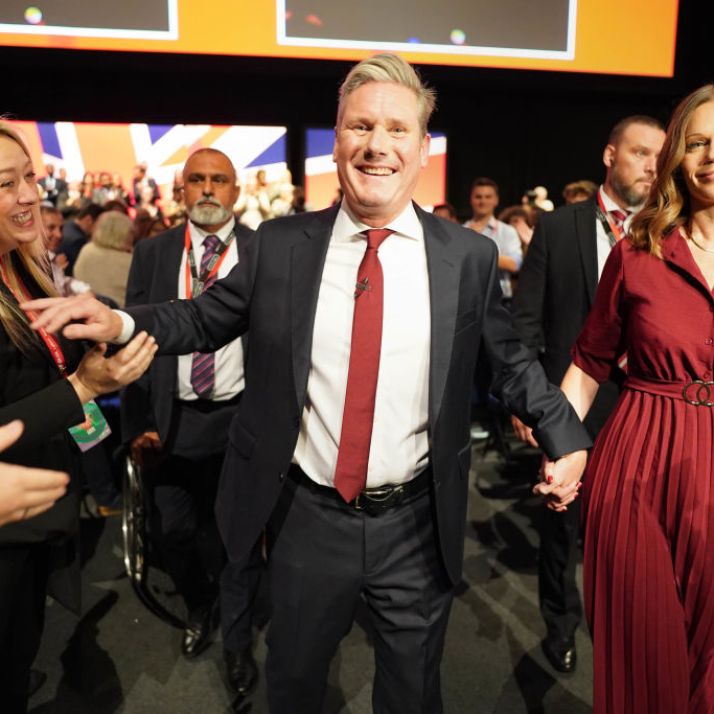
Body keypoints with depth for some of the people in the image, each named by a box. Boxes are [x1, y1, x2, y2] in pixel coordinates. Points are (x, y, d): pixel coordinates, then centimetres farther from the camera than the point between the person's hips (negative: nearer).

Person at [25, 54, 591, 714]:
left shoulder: (470, 257, -6)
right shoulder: (280, 246, -5)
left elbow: (510, 361, 2)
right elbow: (206, 320, 5)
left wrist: (566, 437, -10)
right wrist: (120, 322, -9)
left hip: (418, 526, 0)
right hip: (307, 518, 1)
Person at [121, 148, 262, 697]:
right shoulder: (153, 253, 4)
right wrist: (138, 423, -4)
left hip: (244, 419, -2)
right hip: (174, 420, 2)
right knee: (177, 533, 16)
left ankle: (237, 641, 34)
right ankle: (199, 611, 47)